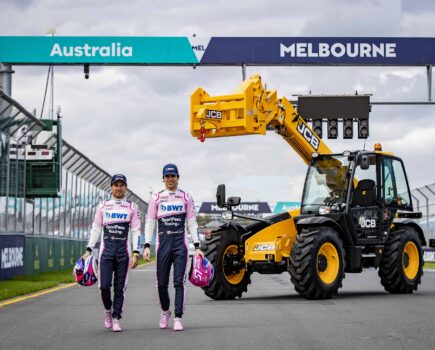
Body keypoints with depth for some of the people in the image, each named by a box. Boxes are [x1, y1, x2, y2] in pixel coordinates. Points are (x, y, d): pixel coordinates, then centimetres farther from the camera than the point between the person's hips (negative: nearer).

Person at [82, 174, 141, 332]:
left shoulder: (132, 207, 8)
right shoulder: (103, 206, 11)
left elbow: (136, 231, 4)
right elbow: (96, 229, 12)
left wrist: (136, 253, -6)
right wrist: (88, 250, 3)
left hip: (123, 251, 0)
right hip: (106, 249, 1)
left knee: (119, 287, 1)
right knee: (104, 285, -8)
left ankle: (116, 319, 9)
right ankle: (108, 310, 19)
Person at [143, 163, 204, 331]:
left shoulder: (186, 197, 7)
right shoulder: (156, 198, 8)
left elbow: (192, 223, 6)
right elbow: (150, 223, 6)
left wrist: (197, 246, -1)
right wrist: (147, 245, -3)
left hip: (181, 244, -1)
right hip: (163, 244, 1)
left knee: (179, 282, -8)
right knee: (162, 283, 6)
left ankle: (178, 318, -7)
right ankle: (165, 311, 30)